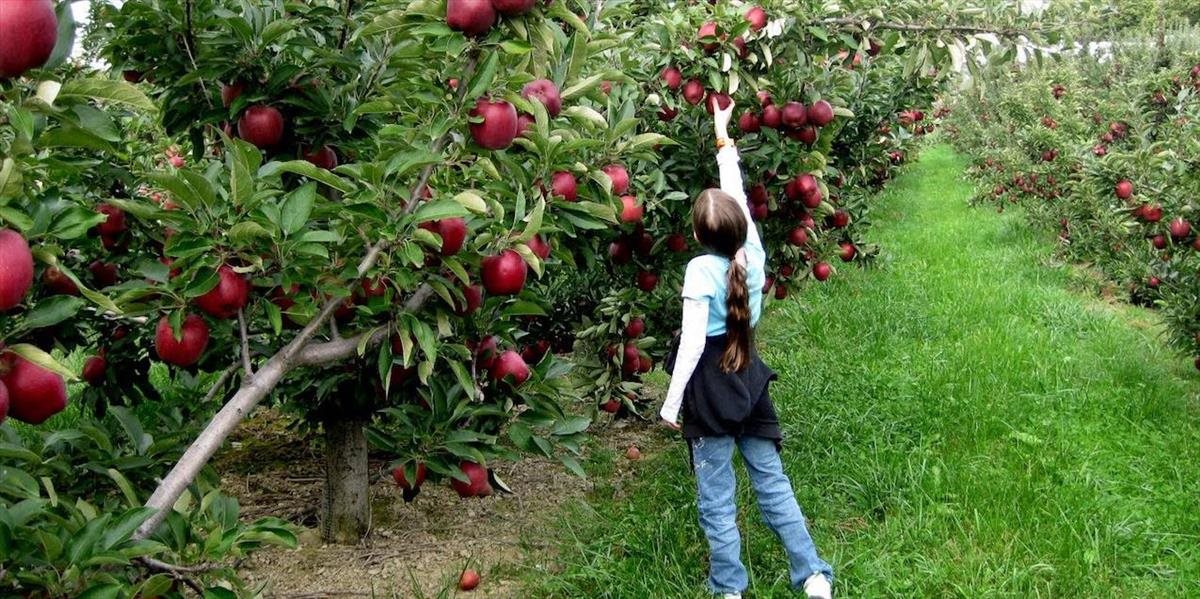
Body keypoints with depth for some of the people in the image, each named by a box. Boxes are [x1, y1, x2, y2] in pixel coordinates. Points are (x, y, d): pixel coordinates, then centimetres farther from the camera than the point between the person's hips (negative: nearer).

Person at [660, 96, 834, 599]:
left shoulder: (700, 270, -18)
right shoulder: (753, 255, -4)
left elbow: (692, 341, -20)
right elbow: (738, 197, 12)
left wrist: (671, 402, -14)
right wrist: (725, 142, 24)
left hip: (709, 387, -5)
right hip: (748, 380, 5)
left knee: (716, 496, 5)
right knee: (772, 481, 12)